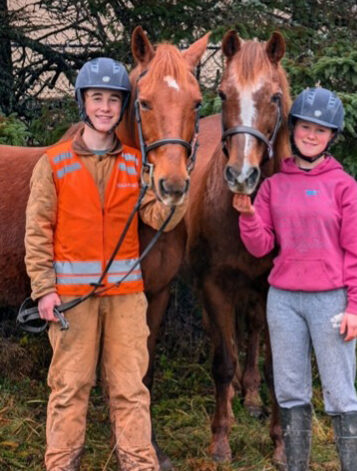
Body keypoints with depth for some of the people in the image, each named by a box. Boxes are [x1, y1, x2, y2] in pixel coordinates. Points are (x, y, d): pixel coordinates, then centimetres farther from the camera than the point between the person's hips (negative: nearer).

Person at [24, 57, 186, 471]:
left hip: (125, 289, 2)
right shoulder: (54, 163, 0)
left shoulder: (136, 164, 7)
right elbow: (38, 231, -2)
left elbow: (159, 218, -3)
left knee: (130, 385, 4)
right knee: (70, 384, 3)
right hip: (72, 290, -2)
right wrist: (44, 290, -8)